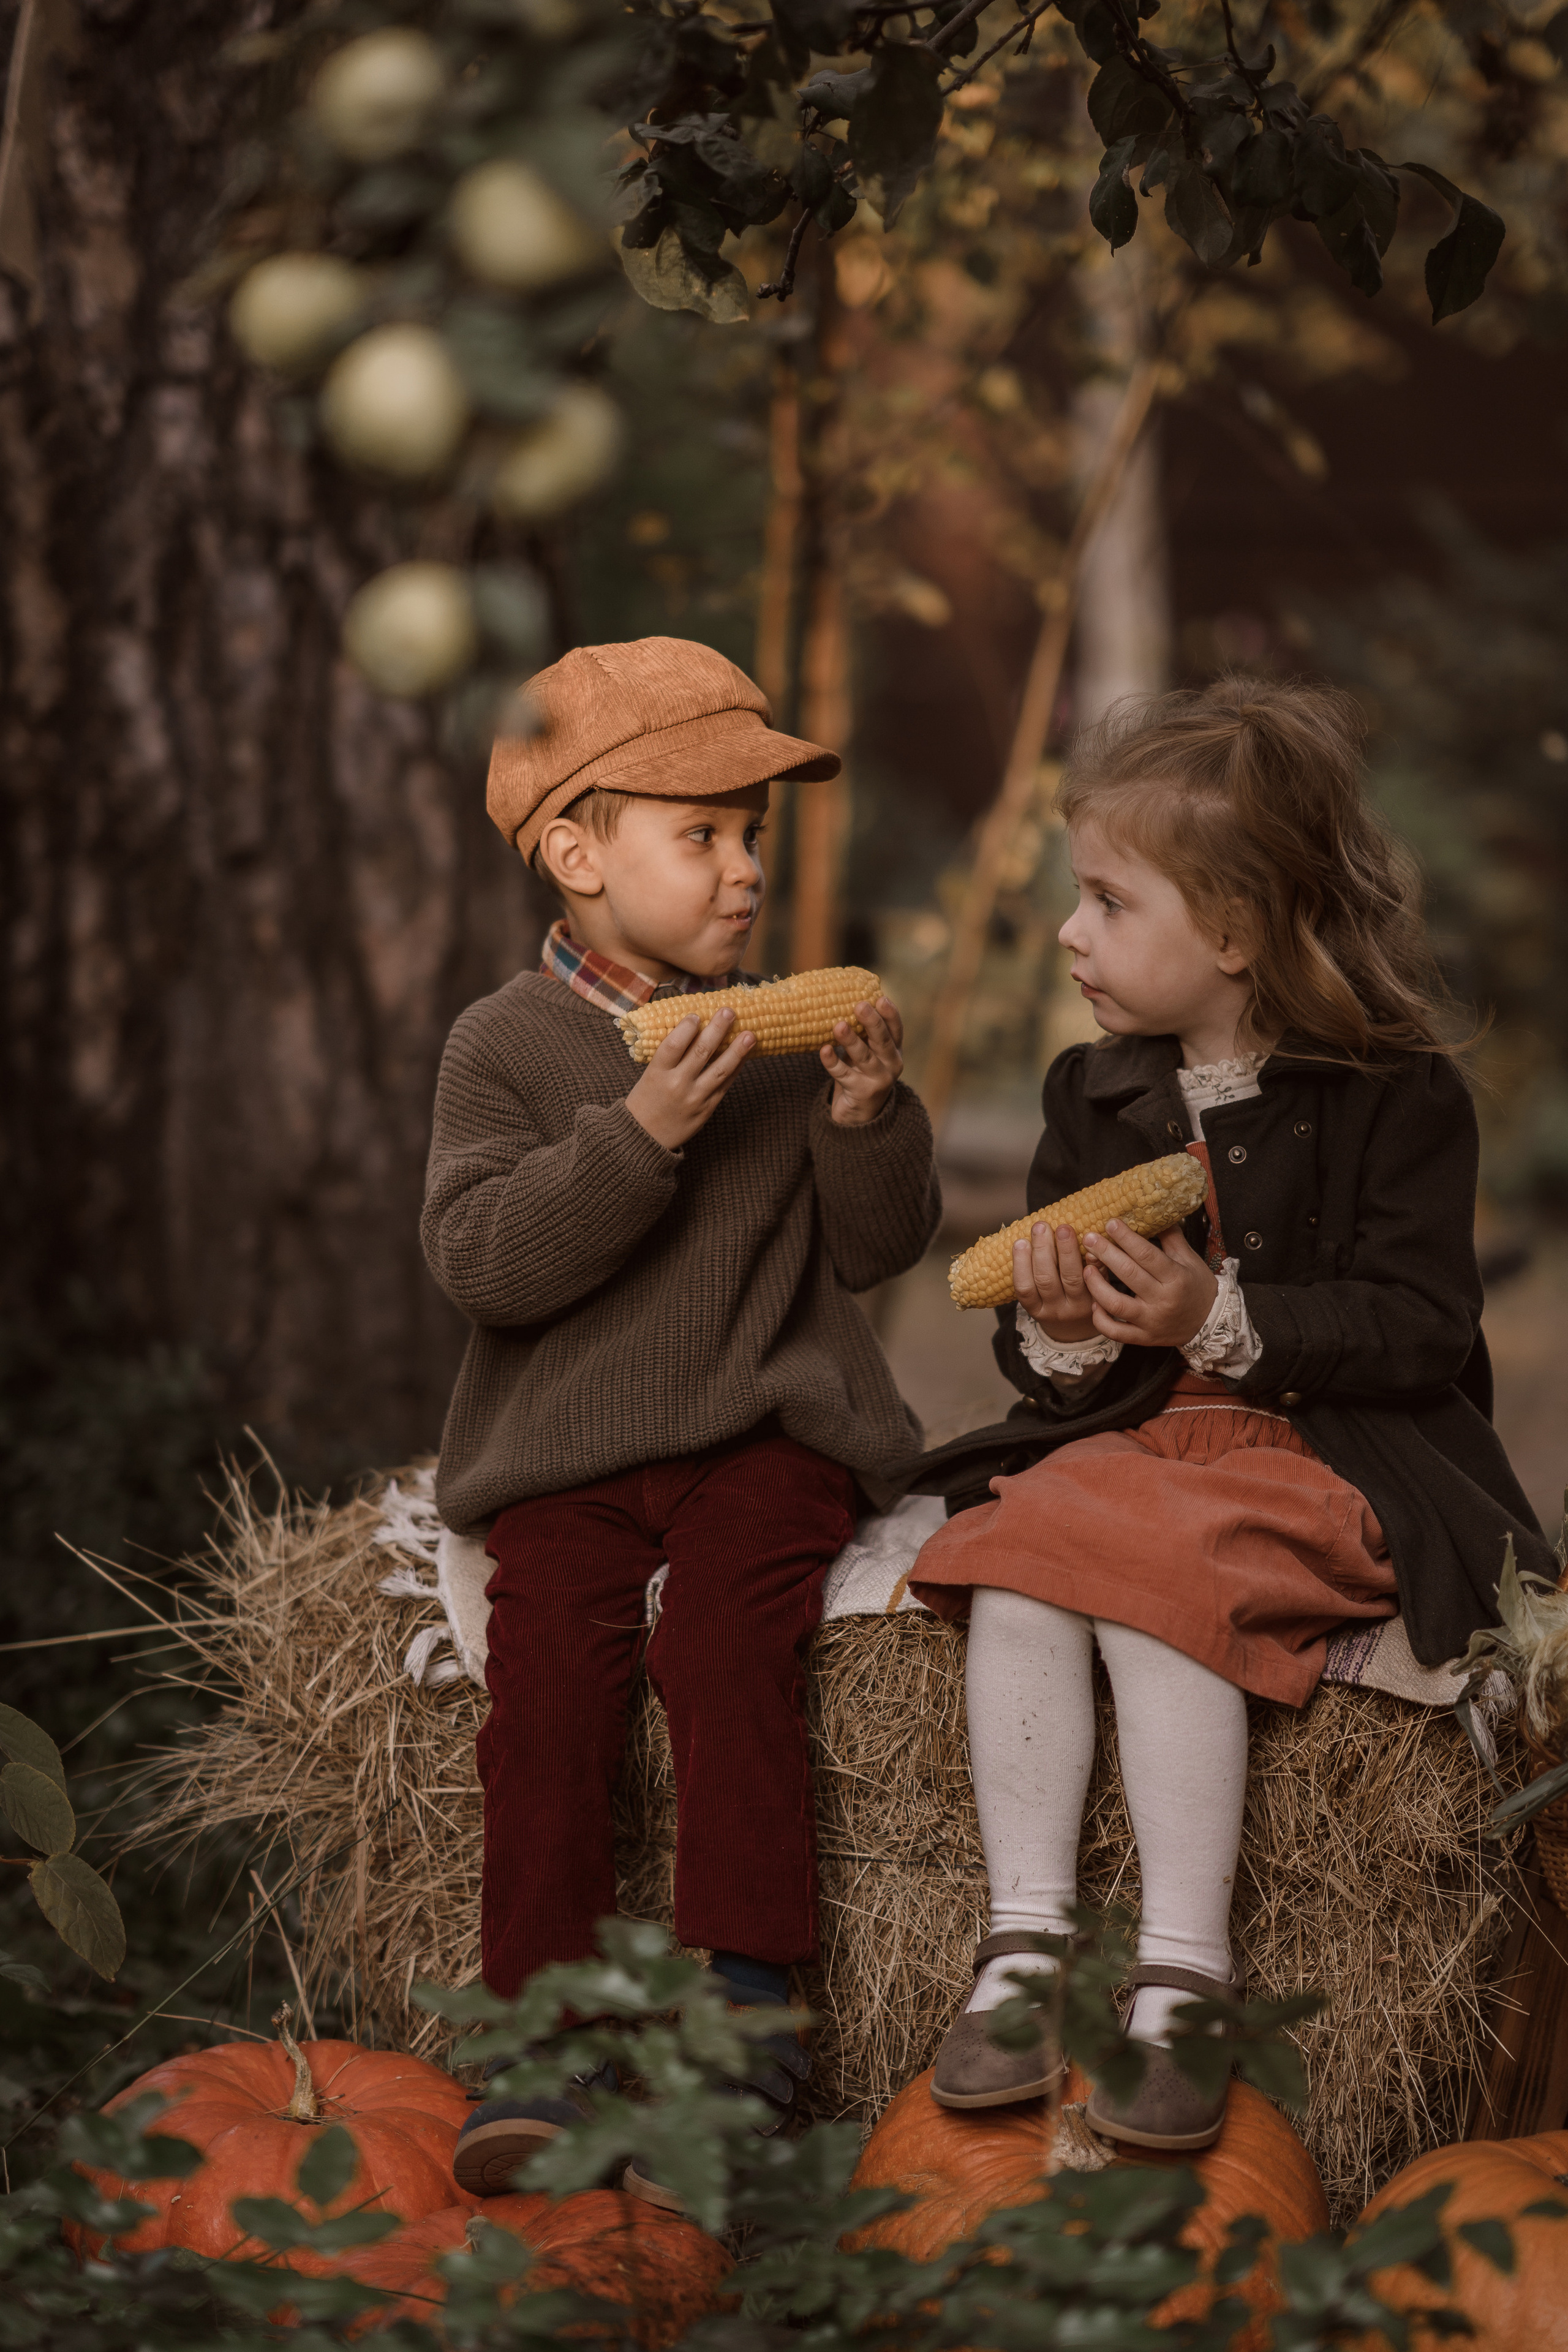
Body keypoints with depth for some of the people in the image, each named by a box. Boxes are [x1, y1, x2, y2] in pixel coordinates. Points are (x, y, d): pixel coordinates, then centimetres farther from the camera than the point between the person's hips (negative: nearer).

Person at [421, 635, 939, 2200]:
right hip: (562, 1452, -1)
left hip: (763, 1435, 1)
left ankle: (742, 2016, -23)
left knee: (725, 1642, -25)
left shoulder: (782, 1038, 11)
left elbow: (873, 1252, 10)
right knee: (549, 1665, -23)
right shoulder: (504, 1044, 1)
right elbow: (480, 1262, -12)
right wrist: (638, 1134, -21)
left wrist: (867, 1115, -8)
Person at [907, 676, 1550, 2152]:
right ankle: (1025, 1935, -19)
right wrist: (1055, 1334, -10)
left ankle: (1183, 1974, -27)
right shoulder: (1095, 1096, 12)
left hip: (1324, 1447, -6)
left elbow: (1419, 1327, -13)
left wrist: (1220, 1317, -25)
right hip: (1128, 1437, 6)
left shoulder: (1398, 1096, -6)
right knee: (1012, 1562, -23)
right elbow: (1039, 1360, 16)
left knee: (1155, 1577, -31)